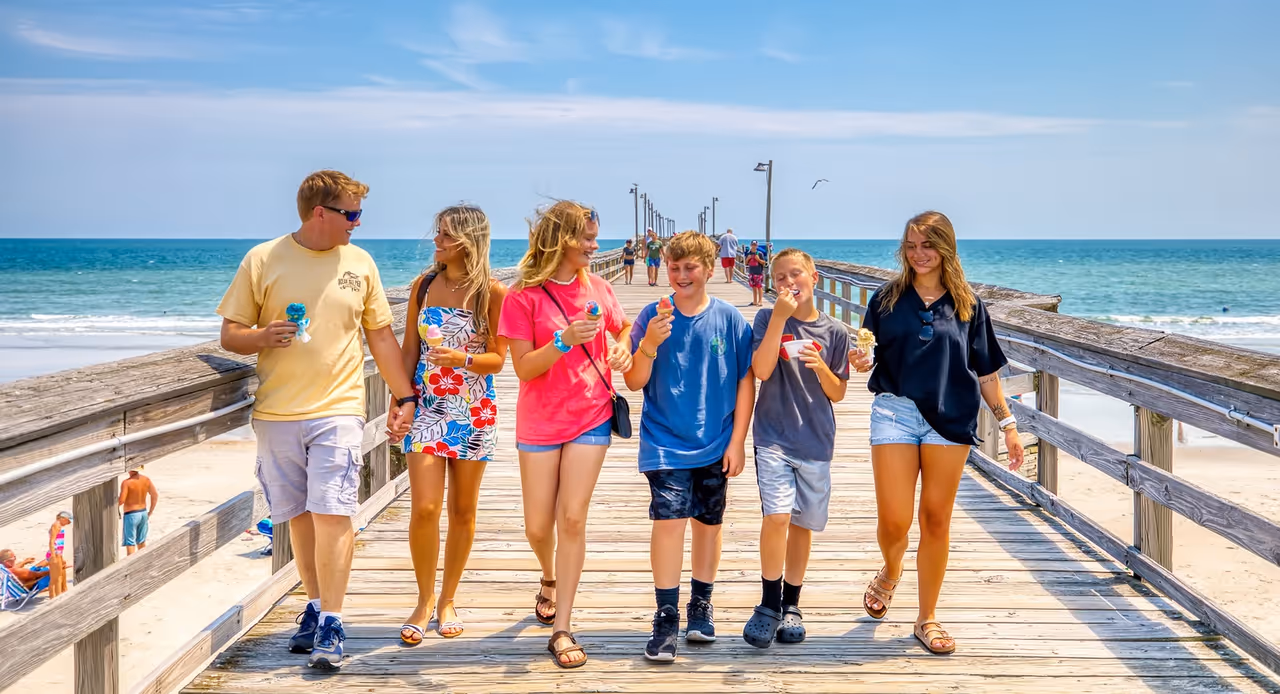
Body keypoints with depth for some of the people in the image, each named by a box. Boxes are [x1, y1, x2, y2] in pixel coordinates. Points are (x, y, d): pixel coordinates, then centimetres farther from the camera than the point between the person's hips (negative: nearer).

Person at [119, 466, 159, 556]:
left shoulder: (126, 482, -20)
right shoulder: (146, 479, -2)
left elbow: (121, 500, -23)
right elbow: (155, 496, 1)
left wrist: (115, 505, 0)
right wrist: (150, 513, 10)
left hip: (131, 515, -6)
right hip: (143, 513, 6)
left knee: (130, 544, 1)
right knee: (142, 542, 20)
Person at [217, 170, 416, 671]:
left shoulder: (359, 263, 8)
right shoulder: (262, 260, 2)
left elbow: (381, 336, 14)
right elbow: (230, 334, 4)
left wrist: (404, 397, 11)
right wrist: (263, 336, -17)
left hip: (338, 410, 0)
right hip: (277, 413, 1)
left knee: (332, 514, -10)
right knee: (300, 516, 8)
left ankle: (331, 624, -4)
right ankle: (315, 607, 24)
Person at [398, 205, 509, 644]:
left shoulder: (492, 293, -5)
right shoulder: (424, 286, 4)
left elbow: (497, 359, -3)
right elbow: (409, 350, 9)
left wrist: (463, 358, -22)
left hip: (473, 411, -1)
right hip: (427, 407, 1)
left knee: (463, 510, 7)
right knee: (424, 508, -7)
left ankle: (447, 599, 22)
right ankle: (424, 600, 11)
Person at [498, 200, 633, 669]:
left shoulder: (597, 288, 2)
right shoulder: (524, 296, -9)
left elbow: (624, 327, 21)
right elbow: (523, 368, -12)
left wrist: (623, 349, -2)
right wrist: (565, 340, -27)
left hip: (590, 417, 1)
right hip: (539, 422, -1)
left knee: (572, 520, -7)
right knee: (538, 527, 7)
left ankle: (561, 628, 0)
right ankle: (550, 580, 42)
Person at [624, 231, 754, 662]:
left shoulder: (728, 319, -4)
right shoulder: (651, 316, -4)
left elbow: (745, 382, 1)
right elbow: (634, 382, -4)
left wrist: (737, 442, -1)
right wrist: (650, 344, -22)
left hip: (715, 445, 2)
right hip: (665, 443, -2)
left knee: (708, 523, 13)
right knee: (668, 520, -11)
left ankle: (701, 604, 31)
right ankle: (666, 616, -1)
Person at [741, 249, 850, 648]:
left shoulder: (834, 332, 3)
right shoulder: (768, 319, -1)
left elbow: (838, 393, 7)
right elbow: (762, 370, -14)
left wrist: (821, 368, -13)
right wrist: (780, 317, -18)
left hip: (815, 441, 2)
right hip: (774, 437, -2)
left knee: (802, 524, 10)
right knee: (777, 517, -16)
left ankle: (791, 605, 26)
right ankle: (769, 604, 1)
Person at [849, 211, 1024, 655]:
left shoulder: (967, 305, 7)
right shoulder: (887, 299, 6)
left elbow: (986, 372, 10)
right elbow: (869, 357, 6)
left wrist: (1007, 423, 8)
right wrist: (861, 363, -17)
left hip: (951, 418, 1)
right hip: (895, 412, 0)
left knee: (936, 519, 4)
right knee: (893, 521, -5)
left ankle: (927, 618, 18)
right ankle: (890, 574, 31)